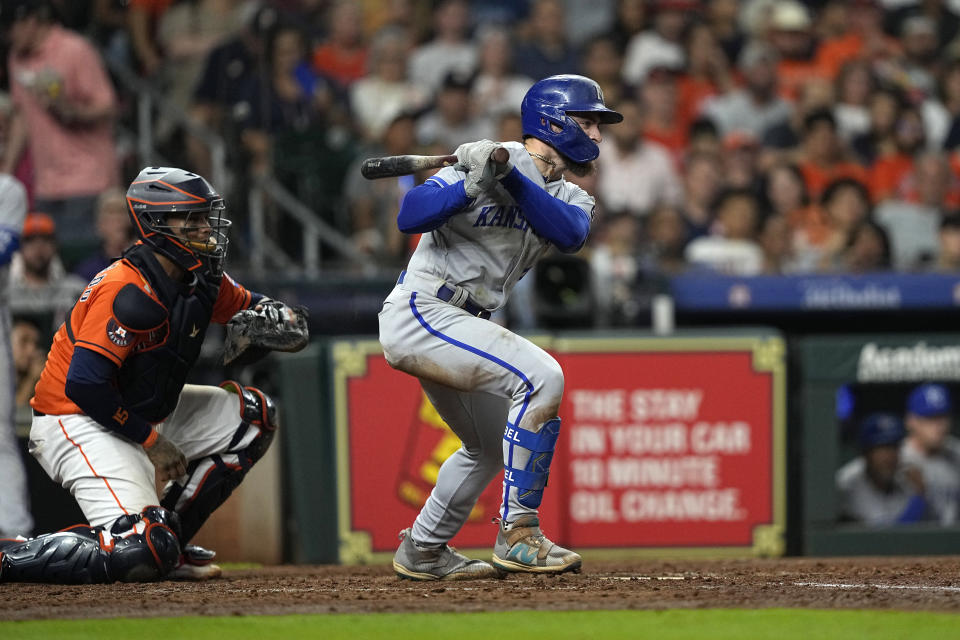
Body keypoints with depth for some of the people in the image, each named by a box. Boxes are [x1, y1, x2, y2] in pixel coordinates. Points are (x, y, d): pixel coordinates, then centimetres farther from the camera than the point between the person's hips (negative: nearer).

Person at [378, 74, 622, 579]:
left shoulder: (570, 198, 11)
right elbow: (409, 216, -21)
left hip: (459, 328, 9)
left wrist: (511, 177, -26)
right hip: (420, 310, -9)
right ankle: (517, 535, -22)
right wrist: (474, 184, -33)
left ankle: (422, 552, 40)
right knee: (540, 377, -24)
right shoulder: (481, 159, -10)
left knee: (493, 446, 24)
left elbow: (570, 234, -15)